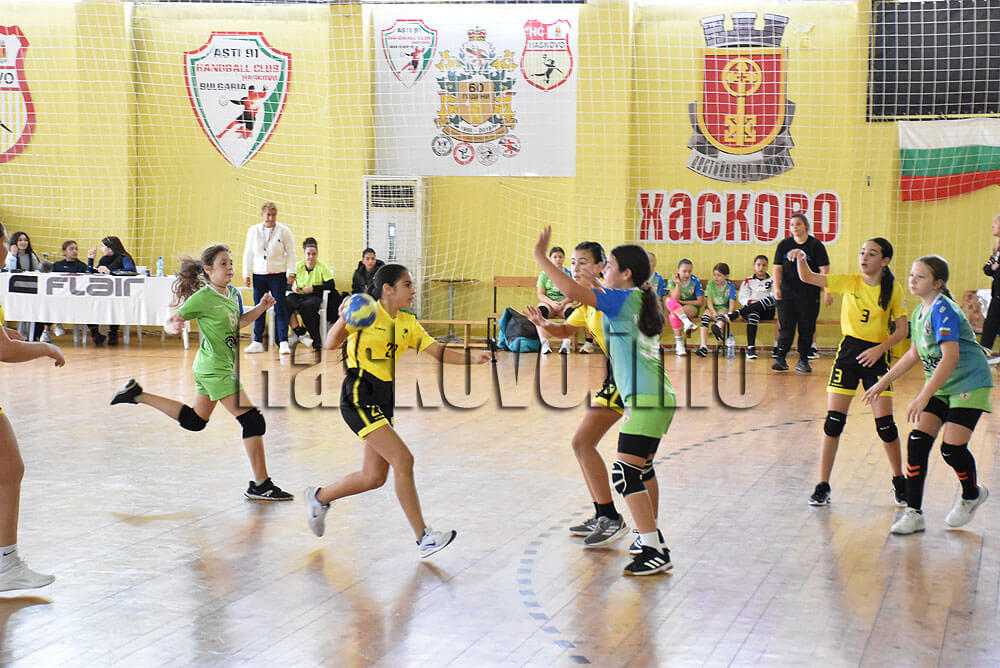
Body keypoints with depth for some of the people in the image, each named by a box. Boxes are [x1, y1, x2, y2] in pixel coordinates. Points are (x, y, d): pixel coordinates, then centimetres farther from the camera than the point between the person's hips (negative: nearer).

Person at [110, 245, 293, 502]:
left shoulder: (233, 293, 6)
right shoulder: (203, 297, -17)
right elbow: (170, 321, -12)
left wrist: (260, 308, 7)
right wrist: (173, 326, -36)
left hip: (208, 367, 9)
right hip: (216, 368, -9)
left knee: (194, 421, 25)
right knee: (253, 421, -11)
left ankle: (137, 394, 30)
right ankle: (260, 485, -6)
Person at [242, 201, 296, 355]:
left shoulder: (284, 231, 0)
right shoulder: (253, 231, 7)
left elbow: (291, 253, 1)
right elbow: (248, 253, 11)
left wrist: (291, 273, -6)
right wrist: (246, 274, 7)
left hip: (278, 275, -3)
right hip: (258, 275, 3)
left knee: (280, 308, -7)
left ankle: (283, 343, -7)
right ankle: (257, 342, 13)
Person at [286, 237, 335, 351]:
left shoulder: (322, 267, 1)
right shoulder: (298, 266, 10)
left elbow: (331, 285, -7)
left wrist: (313, 288, -15)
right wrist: (293, 287, -9)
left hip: (315, 296, -3)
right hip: (298, 295, 3)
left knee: (306, 306, -38)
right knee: (286, 303, -31)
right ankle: (298, 333, -24)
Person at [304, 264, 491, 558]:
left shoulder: (407, 323, 12)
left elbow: (438, 351, 4)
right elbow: (331, 344, -15)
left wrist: (472, 358, -11)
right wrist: (343, 320, -34)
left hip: (384, 399, 8)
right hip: (359, 397, -8)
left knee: (374, 477, 9)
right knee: (403, 460, -15)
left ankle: (319, 497, 33)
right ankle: (423, 538, -9)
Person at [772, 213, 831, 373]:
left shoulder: (816, 245, -2)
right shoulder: (784, 244, 5)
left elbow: (824, 270, -4)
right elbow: (778, 267, 7)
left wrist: (828, 292, -10)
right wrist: (776, 287, -7)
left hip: (809, 294, -1)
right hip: (787, 293, 1)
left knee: (807, 328, 1)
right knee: (786, 327, -2)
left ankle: (803, 361, 10)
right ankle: (780, 359, 4)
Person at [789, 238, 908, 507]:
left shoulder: (893, 290, -4)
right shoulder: (849, 282, -1)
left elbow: (902, 329, -2)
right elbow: (808, 277, -4)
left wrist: (880, 349, -17)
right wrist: (801, 258, -24)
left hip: (876, 355, -1)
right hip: (849, 350, 1)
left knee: (885, 423, -1)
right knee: (834, 421, -4)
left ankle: (899, 481, 22)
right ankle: (822, 486, 3)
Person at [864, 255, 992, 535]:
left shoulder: (943, 310, -22)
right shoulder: (919, 312, 6)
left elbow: (950, 358, -31)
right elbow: (914, 354, 20)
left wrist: (923, 398, -35)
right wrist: (883, 382, 20)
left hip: (969, 384, -8)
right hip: (941, 385, 8)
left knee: (952, 447, -12)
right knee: (917, 442, -5)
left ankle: (972, 495, 20)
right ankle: (913, 513, -1)